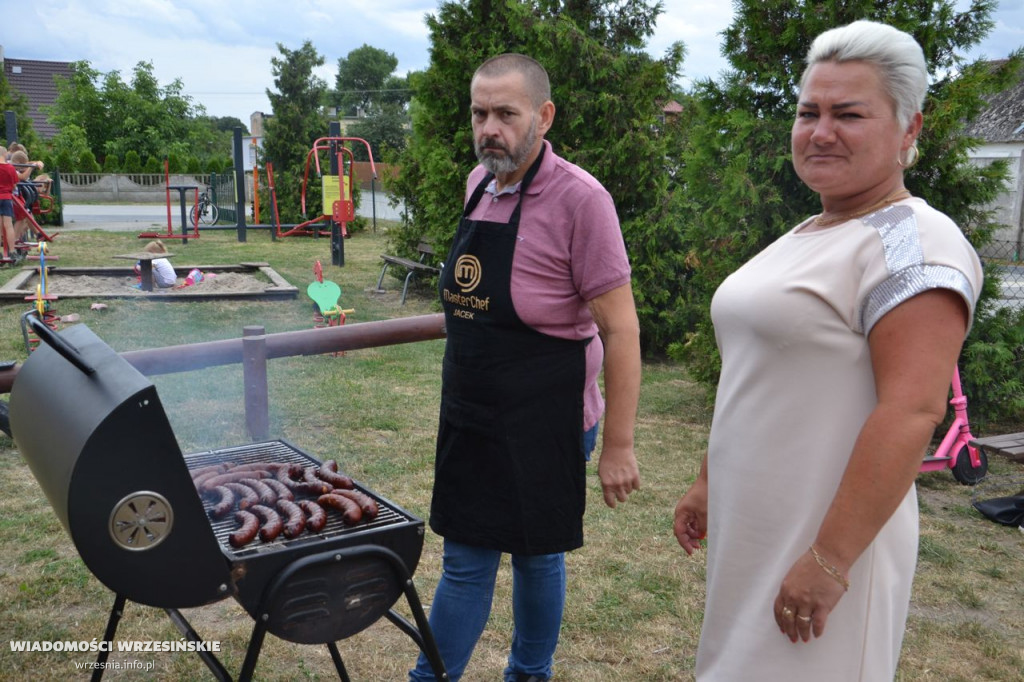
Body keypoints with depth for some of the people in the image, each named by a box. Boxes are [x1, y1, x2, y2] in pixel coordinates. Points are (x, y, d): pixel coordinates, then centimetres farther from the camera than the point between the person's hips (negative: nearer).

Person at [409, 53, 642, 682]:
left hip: (545, 423, -6)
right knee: (465, 561, 15)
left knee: (537, 554, 12)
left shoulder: (579, 199, -16)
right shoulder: (479, 183, 6)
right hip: (470, 417, 6)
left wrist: (618, 446, -16)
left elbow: (620, 329, -16)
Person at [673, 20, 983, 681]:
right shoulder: (804, 237, 12)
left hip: (825, 540, -8)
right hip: (750, 530, 8)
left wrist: (829, 559, -25)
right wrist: (706, 482, 20)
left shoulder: (913, 242, -16)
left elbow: (912, 411, -24)